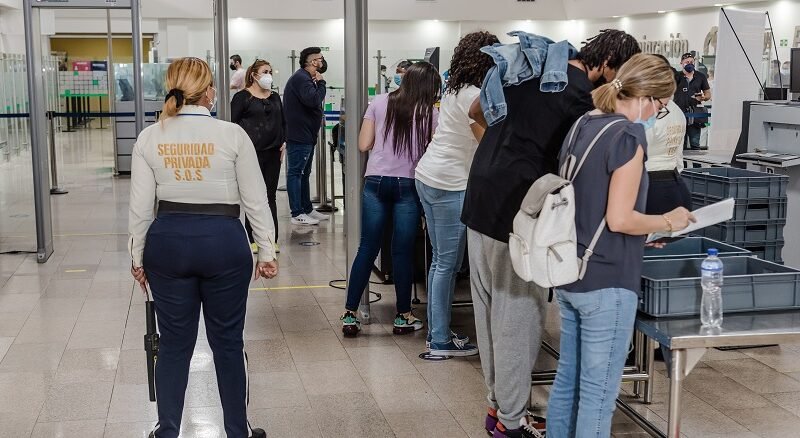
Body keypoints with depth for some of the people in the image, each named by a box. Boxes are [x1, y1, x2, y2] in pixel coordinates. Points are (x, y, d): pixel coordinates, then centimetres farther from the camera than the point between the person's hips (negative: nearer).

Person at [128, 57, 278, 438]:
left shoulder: (149, 138, -1)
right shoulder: (232, 134, -7)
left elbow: (141, 206, 1)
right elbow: (255, 200, -4)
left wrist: (137, 257, 12)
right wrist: (267, 252, 5)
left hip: (168, 240, 2)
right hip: (223, 240, -2)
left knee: (173, 342, 12)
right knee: (227, 341, 10)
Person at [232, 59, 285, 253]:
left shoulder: (275, 97, 16)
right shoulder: (242, 97, -3)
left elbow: (283, 122, 22)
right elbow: (232, 122, -5)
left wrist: (284, 142, 9)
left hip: (273, 152, 6)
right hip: (251, 153, -5)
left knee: (270, 195, 8)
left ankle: (271, 239, 13)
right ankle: (250, 239, 6)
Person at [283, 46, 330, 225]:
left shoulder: (306, 78, 18)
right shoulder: (301, 78, -15)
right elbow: (313, 100, -28)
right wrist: (321, 83, -14)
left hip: (306, 135, 11)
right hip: (298, 135, -11)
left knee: (304, 173, 16)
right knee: (295, 172, -6)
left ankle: (307, 209, 25)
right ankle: (297, 214, -5)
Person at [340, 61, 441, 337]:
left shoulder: (379, 103, 7)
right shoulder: (430, 114, 3)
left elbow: (363, 145, 5)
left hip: (375, 182, 2)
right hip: (408, 185, -2)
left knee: (367, 249, 6)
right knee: (403, 252, 5)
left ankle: (350, 315, 7)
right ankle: (403, 317, 13)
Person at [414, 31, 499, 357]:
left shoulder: (455, 89, 12)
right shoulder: (474, 96, -16)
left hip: (427, 177, 10)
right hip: (449, 185, -10)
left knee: (440, 261, 15)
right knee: (448, 264, -2)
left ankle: (436, 332, 23)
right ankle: (441, 341, 6)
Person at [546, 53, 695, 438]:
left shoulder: (581, 126, 9)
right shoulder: (629, 136, -16)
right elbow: (619, 219, -21)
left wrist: (646, 229, 15)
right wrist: (668, 222, -6)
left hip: (569, 276, 8)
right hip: (605, 283, -8)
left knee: (568, 378, 18)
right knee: (598, 392, 3)